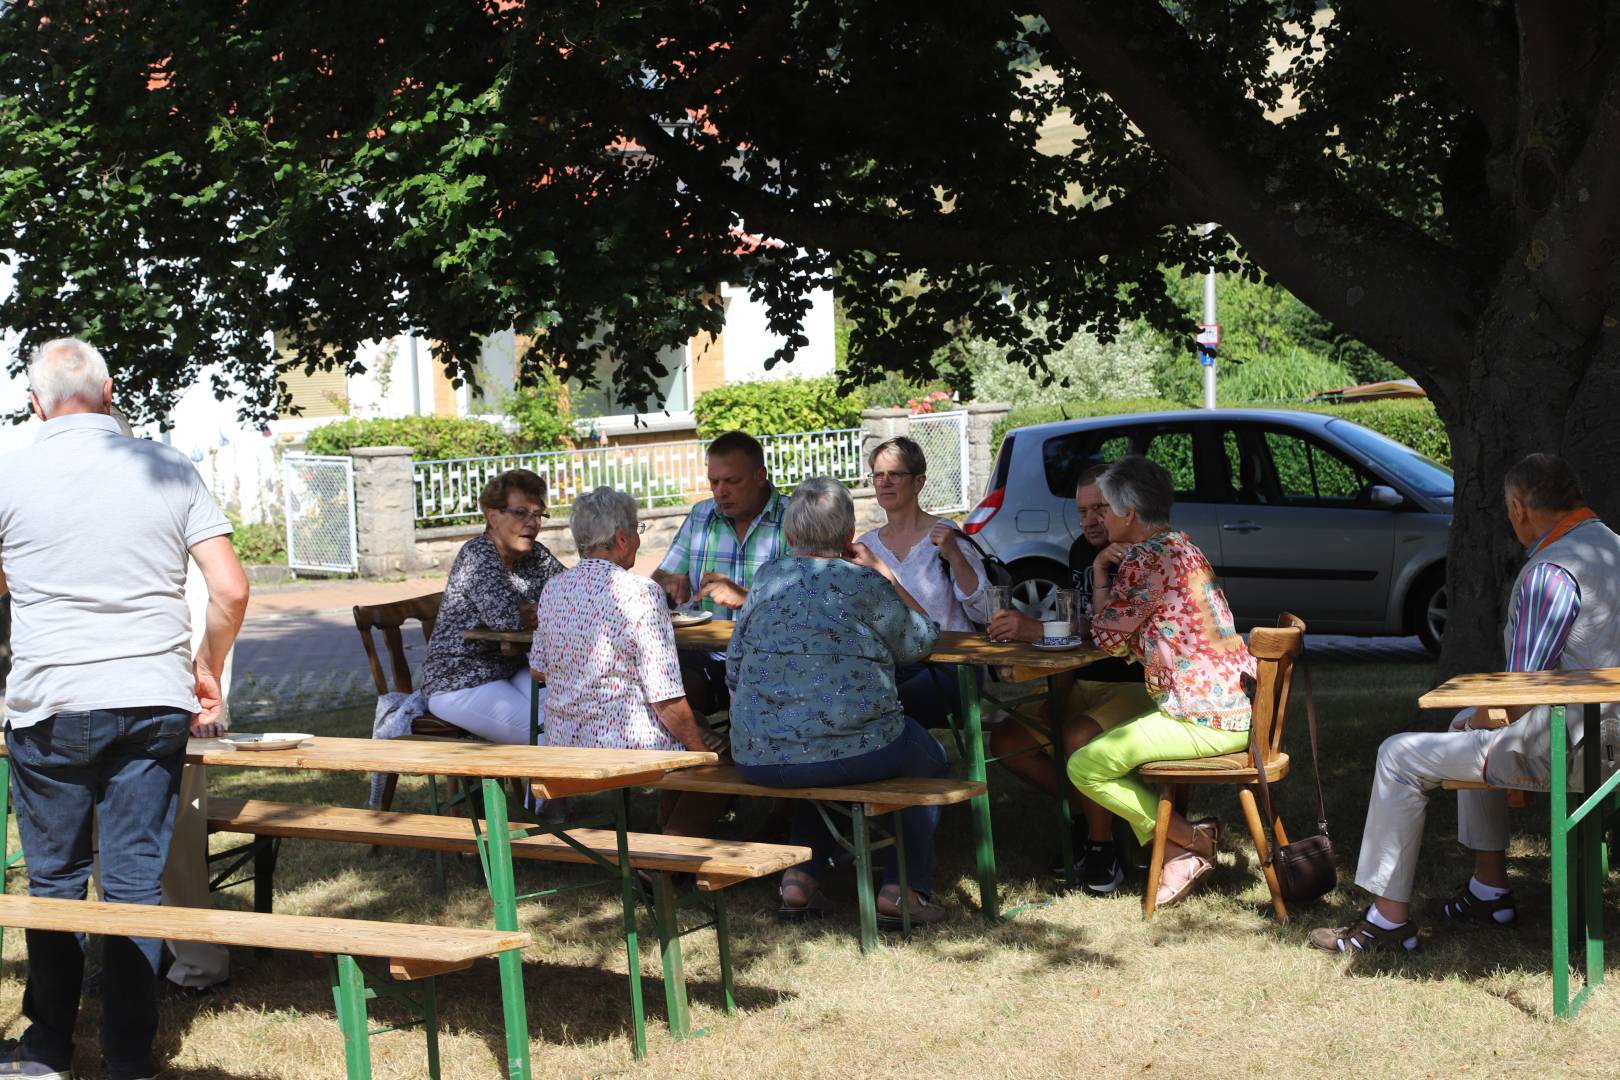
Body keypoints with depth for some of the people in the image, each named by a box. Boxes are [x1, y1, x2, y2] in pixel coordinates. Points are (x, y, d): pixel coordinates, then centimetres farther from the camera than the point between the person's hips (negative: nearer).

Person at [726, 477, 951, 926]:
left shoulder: (767, 580, 9)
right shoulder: (866, 584, -2)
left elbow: (733, 672, 12)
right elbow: (920, 641, 12)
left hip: (757, 759, 4)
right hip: (853, 750, -4)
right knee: (928, 758, 25)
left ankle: (799, 876, 21)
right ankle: (901, 888, 13)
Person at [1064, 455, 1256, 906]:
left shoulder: (1147, 559, -15)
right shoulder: (1180, 547, 17)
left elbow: (1108, 637, -7)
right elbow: (1129, 639, 20)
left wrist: (1100, 574, 5)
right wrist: (1108, 571, 9)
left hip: (1206, 720, -11)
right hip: (1237, 708, 11)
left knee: (1084, 767, -9)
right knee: (1105, 741, 23)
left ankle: (1192, 840, 2)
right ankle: (1176, 854, 13)